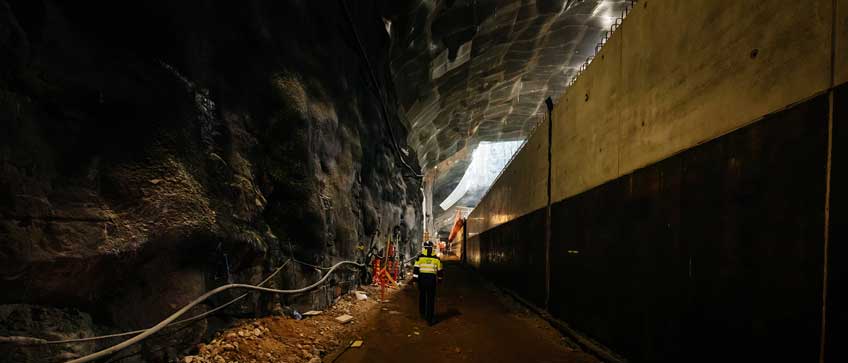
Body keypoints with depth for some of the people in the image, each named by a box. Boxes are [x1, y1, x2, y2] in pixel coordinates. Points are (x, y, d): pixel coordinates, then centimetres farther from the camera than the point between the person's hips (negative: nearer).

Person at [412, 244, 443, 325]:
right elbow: (440, 270, 11)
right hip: (432, 279, 0)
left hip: (422, 279, 0)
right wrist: (440, 279, 25)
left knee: (422, 297, 19)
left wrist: (414, 279, 1)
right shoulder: (436, 258, 4)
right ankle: (430, 318, 2)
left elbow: (416, 269, -3)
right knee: (431, 299, 3)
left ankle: (422, 314, 33)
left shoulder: (420, 257, 0)